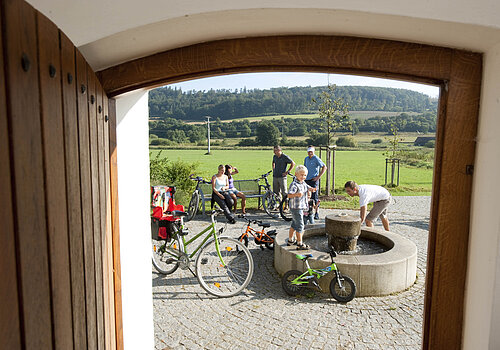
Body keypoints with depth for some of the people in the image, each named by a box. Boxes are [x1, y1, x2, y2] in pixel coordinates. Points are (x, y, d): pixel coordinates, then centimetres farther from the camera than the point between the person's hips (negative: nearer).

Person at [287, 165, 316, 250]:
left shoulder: (303, 183, 8)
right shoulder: (294, 184, -21)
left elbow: (308, 188, 16)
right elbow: (289, 195, -30)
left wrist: (312, 189, -9)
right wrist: (296, 194, -50)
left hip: (301, 207, 10)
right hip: (296, 208, -10)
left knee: (294, 224, 20)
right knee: (300, 225, -5)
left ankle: (290, 241, 34)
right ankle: (300, 244, 2)